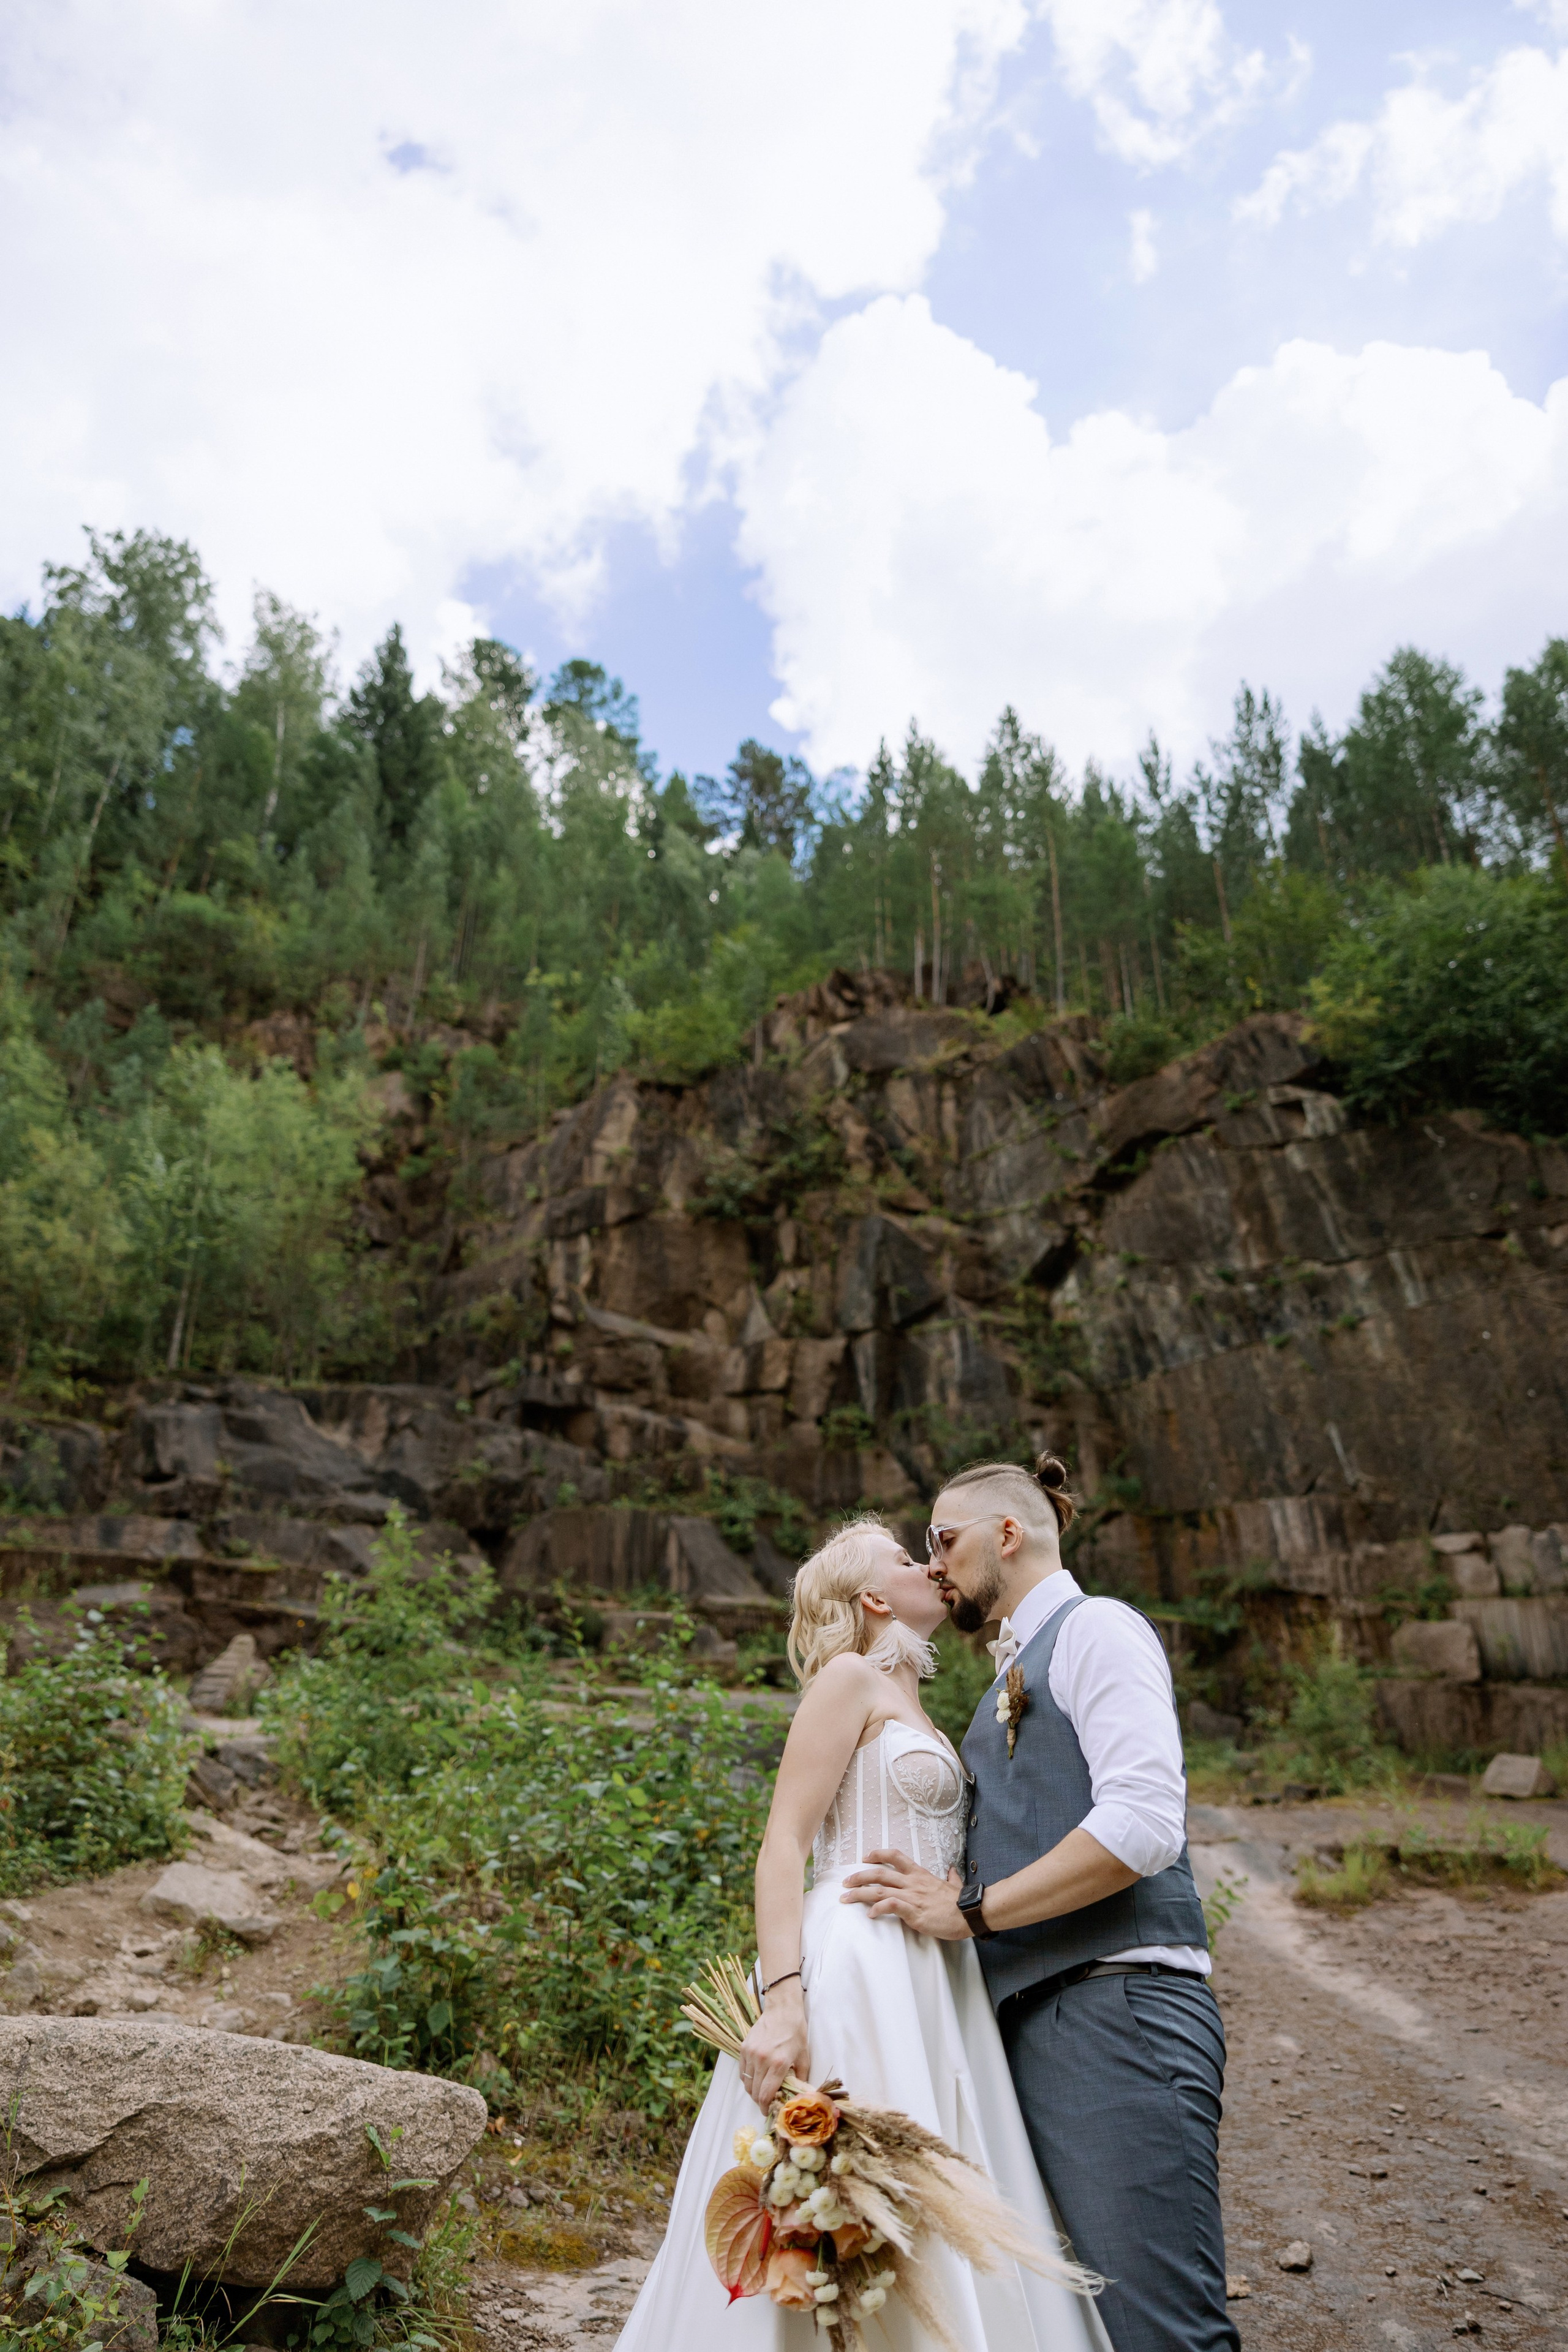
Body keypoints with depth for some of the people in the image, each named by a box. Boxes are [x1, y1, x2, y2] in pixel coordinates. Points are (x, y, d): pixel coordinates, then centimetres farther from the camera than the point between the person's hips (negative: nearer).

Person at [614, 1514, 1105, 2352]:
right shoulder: (848, 1678, -7)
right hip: (857, 1966, -9)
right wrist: (781, 2002, -23)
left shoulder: (906, 1702, 19)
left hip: (926, 1974, 9)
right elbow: (782, 1846, -14)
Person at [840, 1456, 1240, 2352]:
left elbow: (1144, 1825, -18)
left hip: (1118, 2015, -9)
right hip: (1034, 2029, 9)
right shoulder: (1016, 1676, 23)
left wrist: (969, 1909, -13)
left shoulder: (1096, 1628, -4)